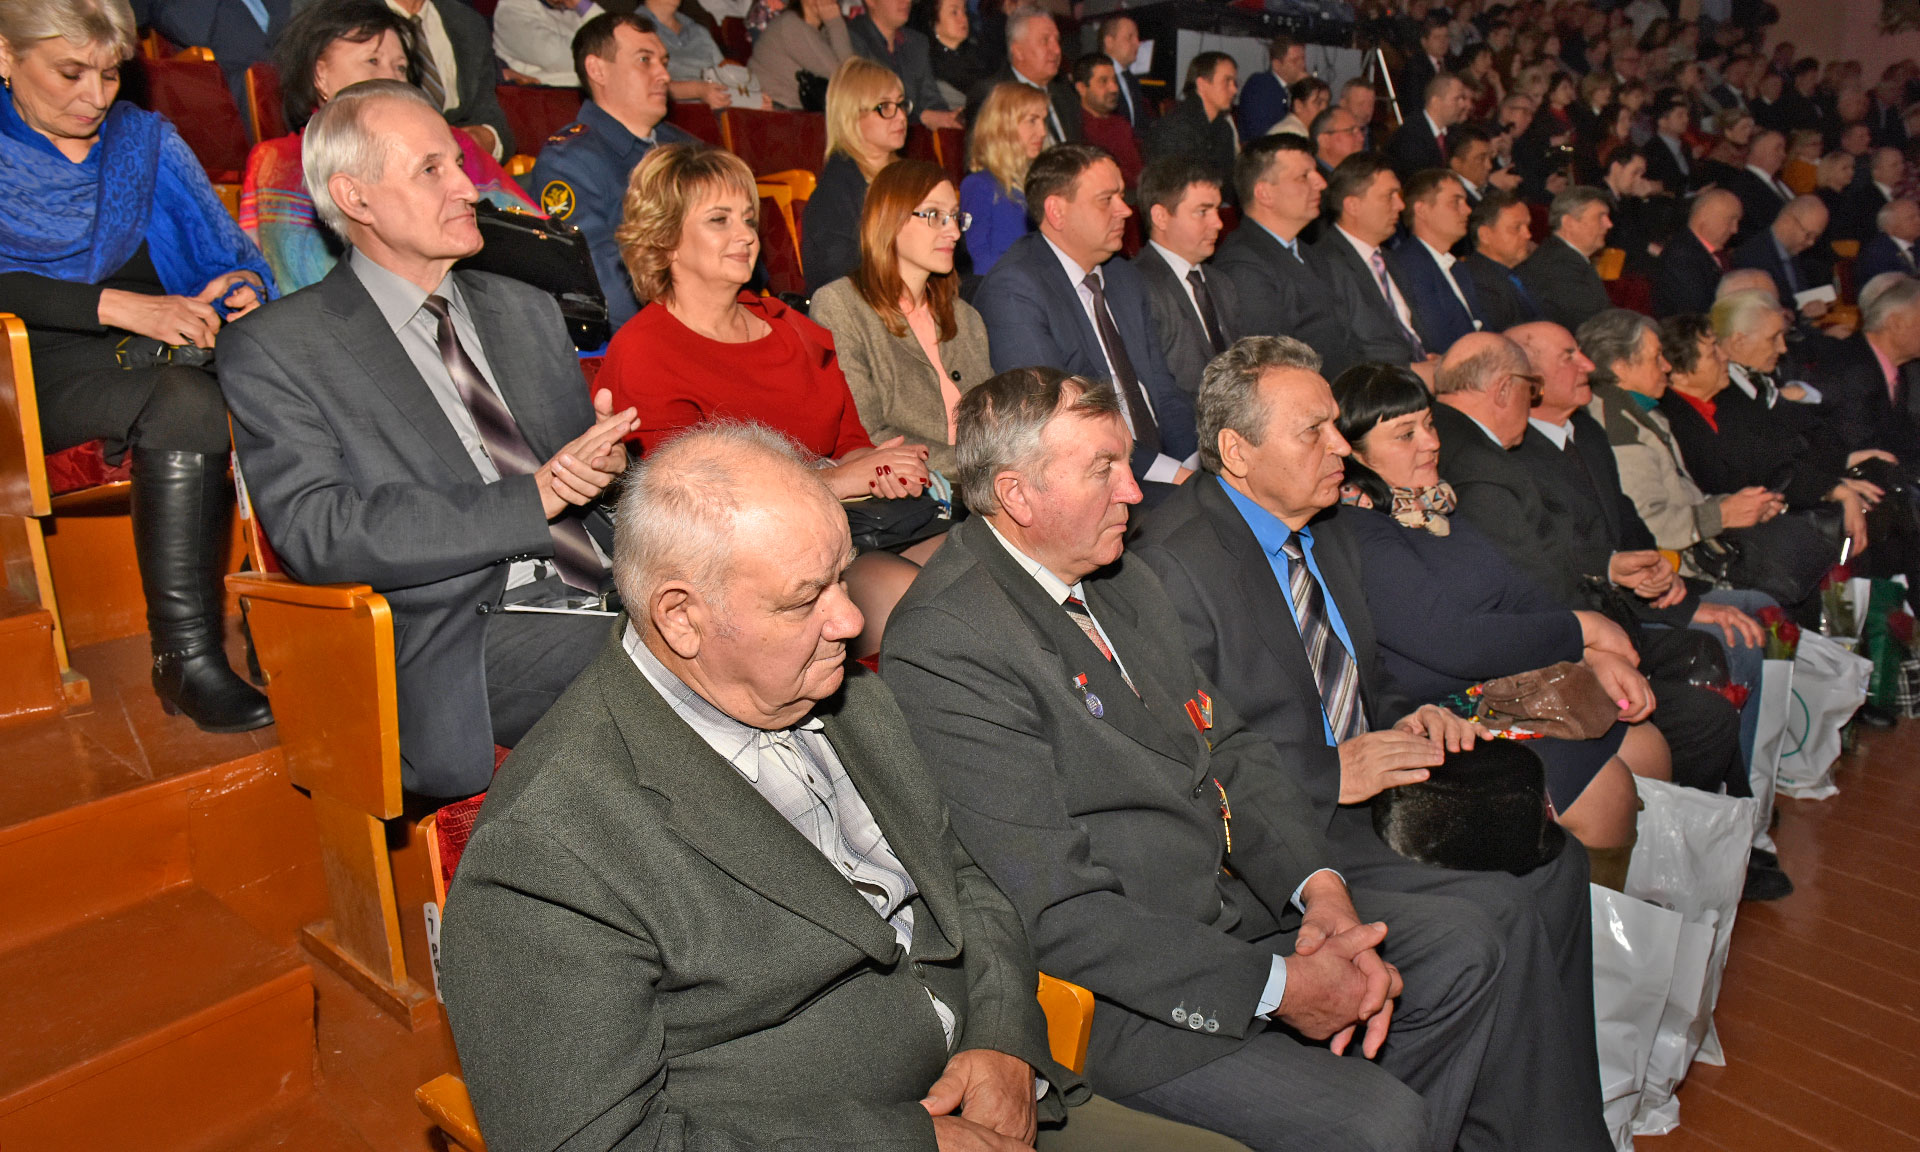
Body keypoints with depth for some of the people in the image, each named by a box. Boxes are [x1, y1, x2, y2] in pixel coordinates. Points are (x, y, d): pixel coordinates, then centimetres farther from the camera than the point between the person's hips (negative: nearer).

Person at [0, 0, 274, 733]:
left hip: (161, 342, 4)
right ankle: (187, 660, -33)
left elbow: (226, 249, 15)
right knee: (186, 409, -36)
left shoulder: (144, 140, 18)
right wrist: (119, 306, -24)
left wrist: (241, 286, -10)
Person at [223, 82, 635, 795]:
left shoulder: (526, 310, 23)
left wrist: (611, 463, -3)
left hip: (612, 590, 6)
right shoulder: (273, 349, 5)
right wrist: (534, 500, -14)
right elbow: (317, 534, -8)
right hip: (473, 634, -6)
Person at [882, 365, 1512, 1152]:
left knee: (1460, 945, 11)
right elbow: (1062, 913, -24)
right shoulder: (942, 649, -24)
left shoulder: (1117, 575, 6)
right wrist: (1275, 987, -19)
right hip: (1125, 995, -9)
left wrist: (1319, 885, -7)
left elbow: (1229, 745, 10)